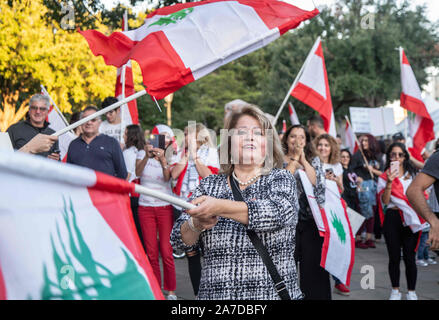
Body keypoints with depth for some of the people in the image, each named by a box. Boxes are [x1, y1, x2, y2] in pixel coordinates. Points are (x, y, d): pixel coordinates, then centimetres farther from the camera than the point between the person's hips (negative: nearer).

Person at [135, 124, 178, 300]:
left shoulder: (169, 157, 4)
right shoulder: (142, 153, 5)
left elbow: (167, 177, -15)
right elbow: (138, 172, -15)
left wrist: (163, 160, -32)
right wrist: (147, 156, -32)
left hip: (165, 207, -1)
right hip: (145, 206, 1)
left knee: (166, 251, -6)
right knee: (151, 252, 3)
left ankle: (171, 291, 4)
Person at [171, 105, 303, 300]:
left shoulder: (281, 179, 1)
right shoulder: (209, 185, 6)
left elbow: (278, 212, -21)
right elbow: (178, 238, 1)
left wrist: (219, 207, -30)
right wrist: (197, 224, -21)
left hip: (273, 293, -2)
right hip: (214, 293, 2)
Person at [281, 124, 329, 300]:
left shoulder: (313, 160, 13)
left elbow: (318, 183, -4)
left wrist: (303, 160, -4)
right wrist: (294, 159, -6)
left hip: (311, 221, 2)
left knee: (313, 264, 1)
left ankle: (314, 296, 10)